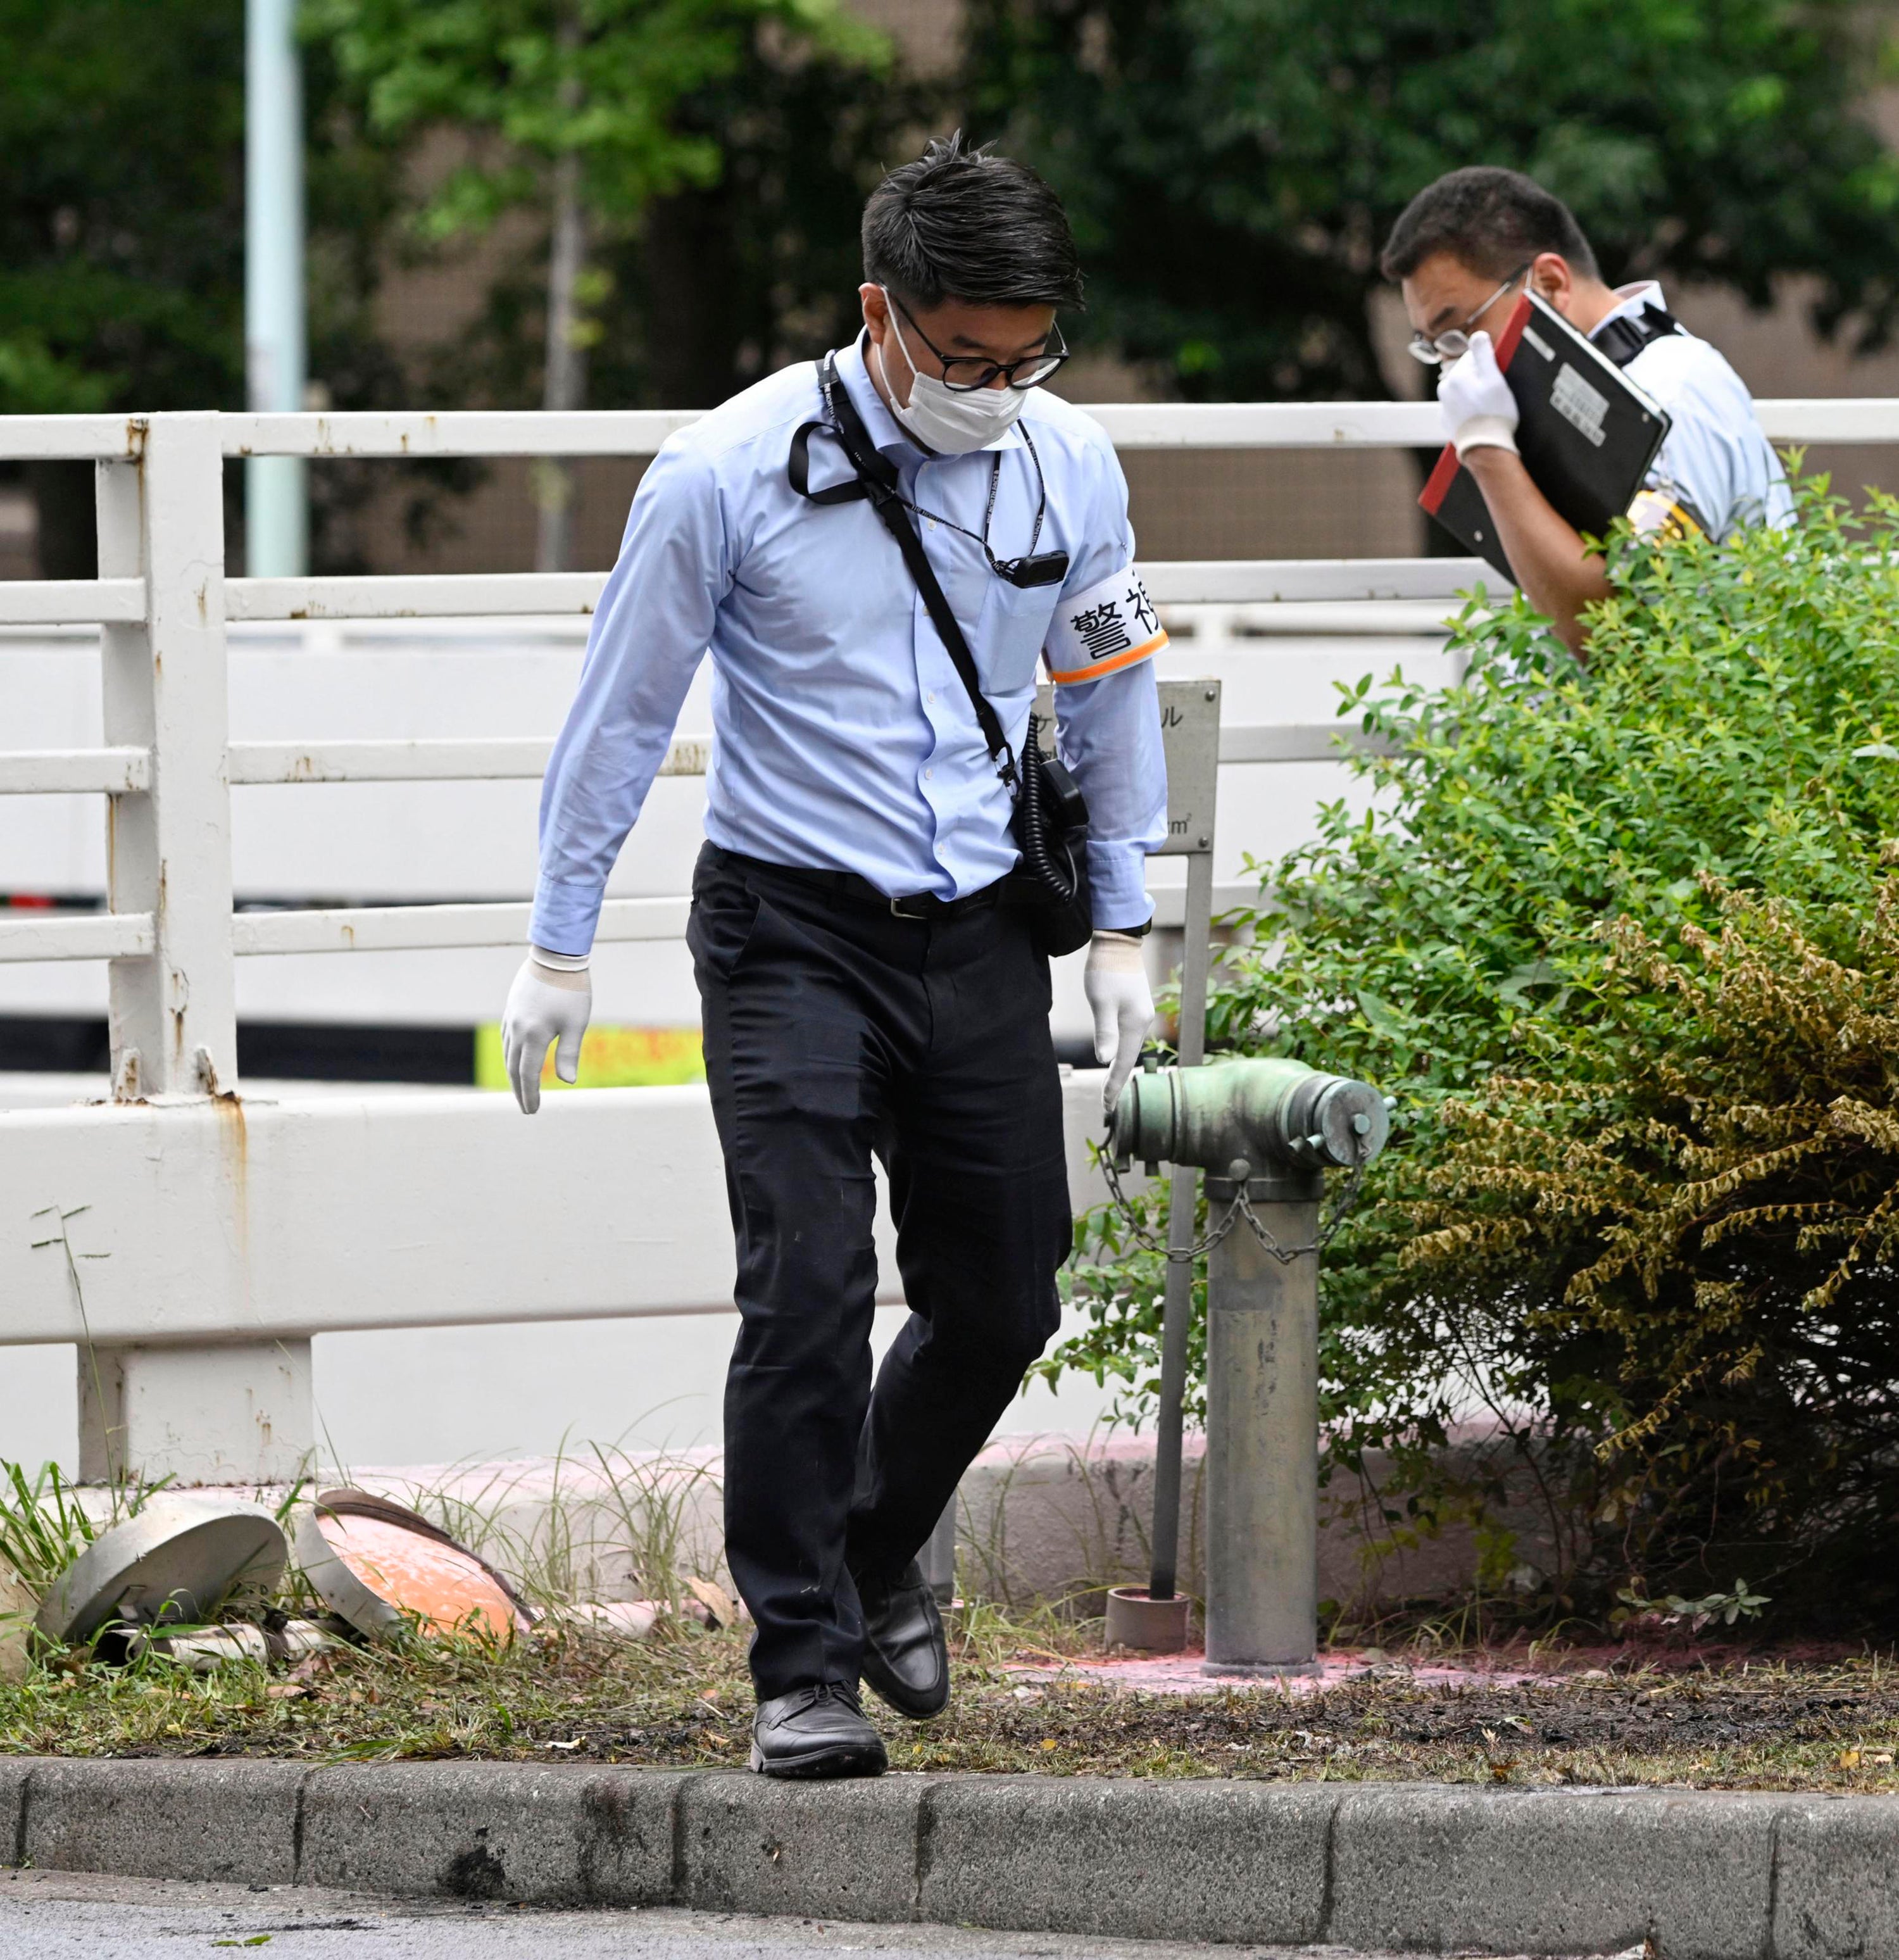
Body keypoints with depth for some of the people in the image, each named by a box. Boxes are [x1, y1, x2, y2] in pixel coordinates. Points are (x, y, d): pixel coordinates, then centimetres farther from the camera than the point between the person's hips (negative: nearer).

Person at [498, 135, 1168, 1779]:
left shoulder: (1070, 468, -1)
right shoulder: (731, 475, -12)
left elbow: (1112, 694, 14)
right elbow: (622, 713, -3)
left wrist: (1122, 924, 16)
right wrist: (559, 947, 1)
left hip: (980, 943, 4)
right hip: (793, 934, -4)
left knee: (1000, 1300, 7)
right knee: (810, 1290, -14)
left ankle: (880, 1550, 35)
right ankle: (805, 1667, -7)